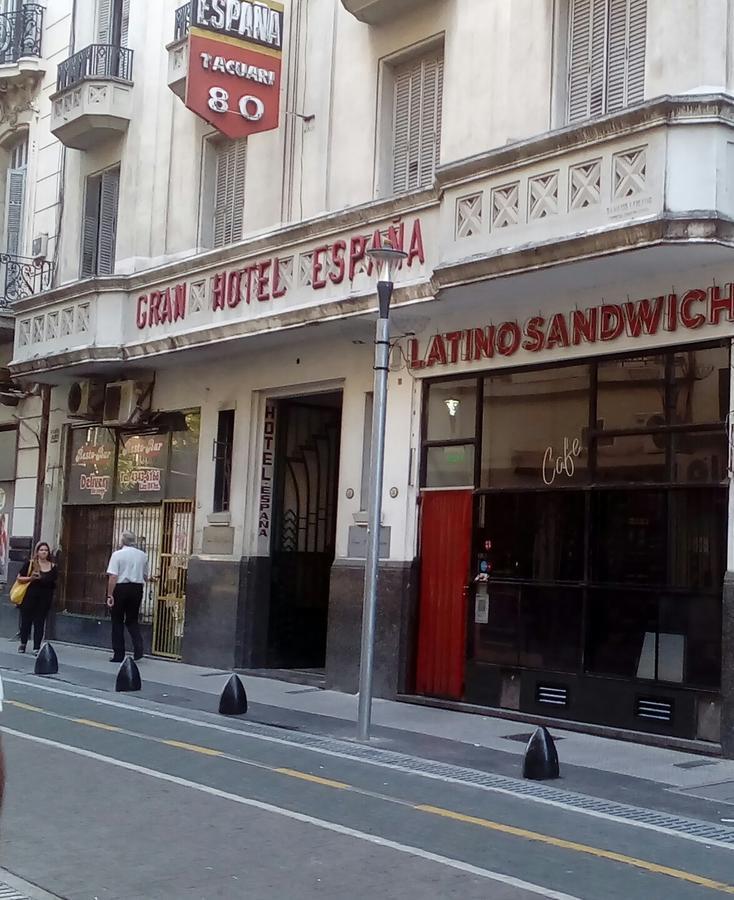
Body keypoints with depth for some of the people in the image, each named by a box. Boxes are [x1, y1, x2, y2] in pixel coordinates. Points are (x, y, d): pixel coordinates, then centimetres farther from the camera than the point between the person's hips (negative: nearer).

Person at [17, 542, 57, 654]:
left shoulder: (52, 567, 5)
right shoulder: (30, 563, -2)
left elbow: (54, 584, 14)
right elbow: (19, 578, -1)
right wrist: (30, 578, -16)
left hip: (44, 599, 2)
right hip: (29, 597, -1)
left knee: (39, 623, 2)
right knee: (26, 620, 8)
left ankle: (37, 647, 5)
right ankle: (23, 643, 28)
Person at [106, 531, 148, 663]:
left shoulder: (117, 554, -7)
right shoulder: (143, 555, 6)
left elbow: (113, 577, -14)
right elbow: (145, 577, 14)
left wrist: (110, 595, -12)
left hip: (120, 588, -4)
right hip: (137, 588, 4)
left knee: (117, 622, 7)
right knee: (132, 620, 15)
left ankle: (118, 654, 8)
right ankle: (138, 648, -7)